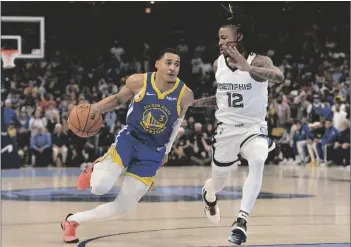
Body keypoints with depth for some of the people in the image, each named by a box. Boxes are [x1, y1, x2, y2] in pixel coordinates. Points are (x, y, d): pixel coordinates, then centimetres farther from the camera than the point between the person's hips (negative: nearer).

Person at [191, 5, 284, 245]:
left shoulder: (259, 61, -17)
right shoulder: (218, 64, -1)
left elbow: (279, 76, -41)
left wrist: (248, 68, -55)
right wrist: (197, 102, 5)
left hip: (254, 128, -4)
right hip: (227, 130, 4)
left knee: (257, 162, -37)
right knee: (218, 184, 16)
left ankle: (242, 220, -33)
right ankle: (208, 194, 56)